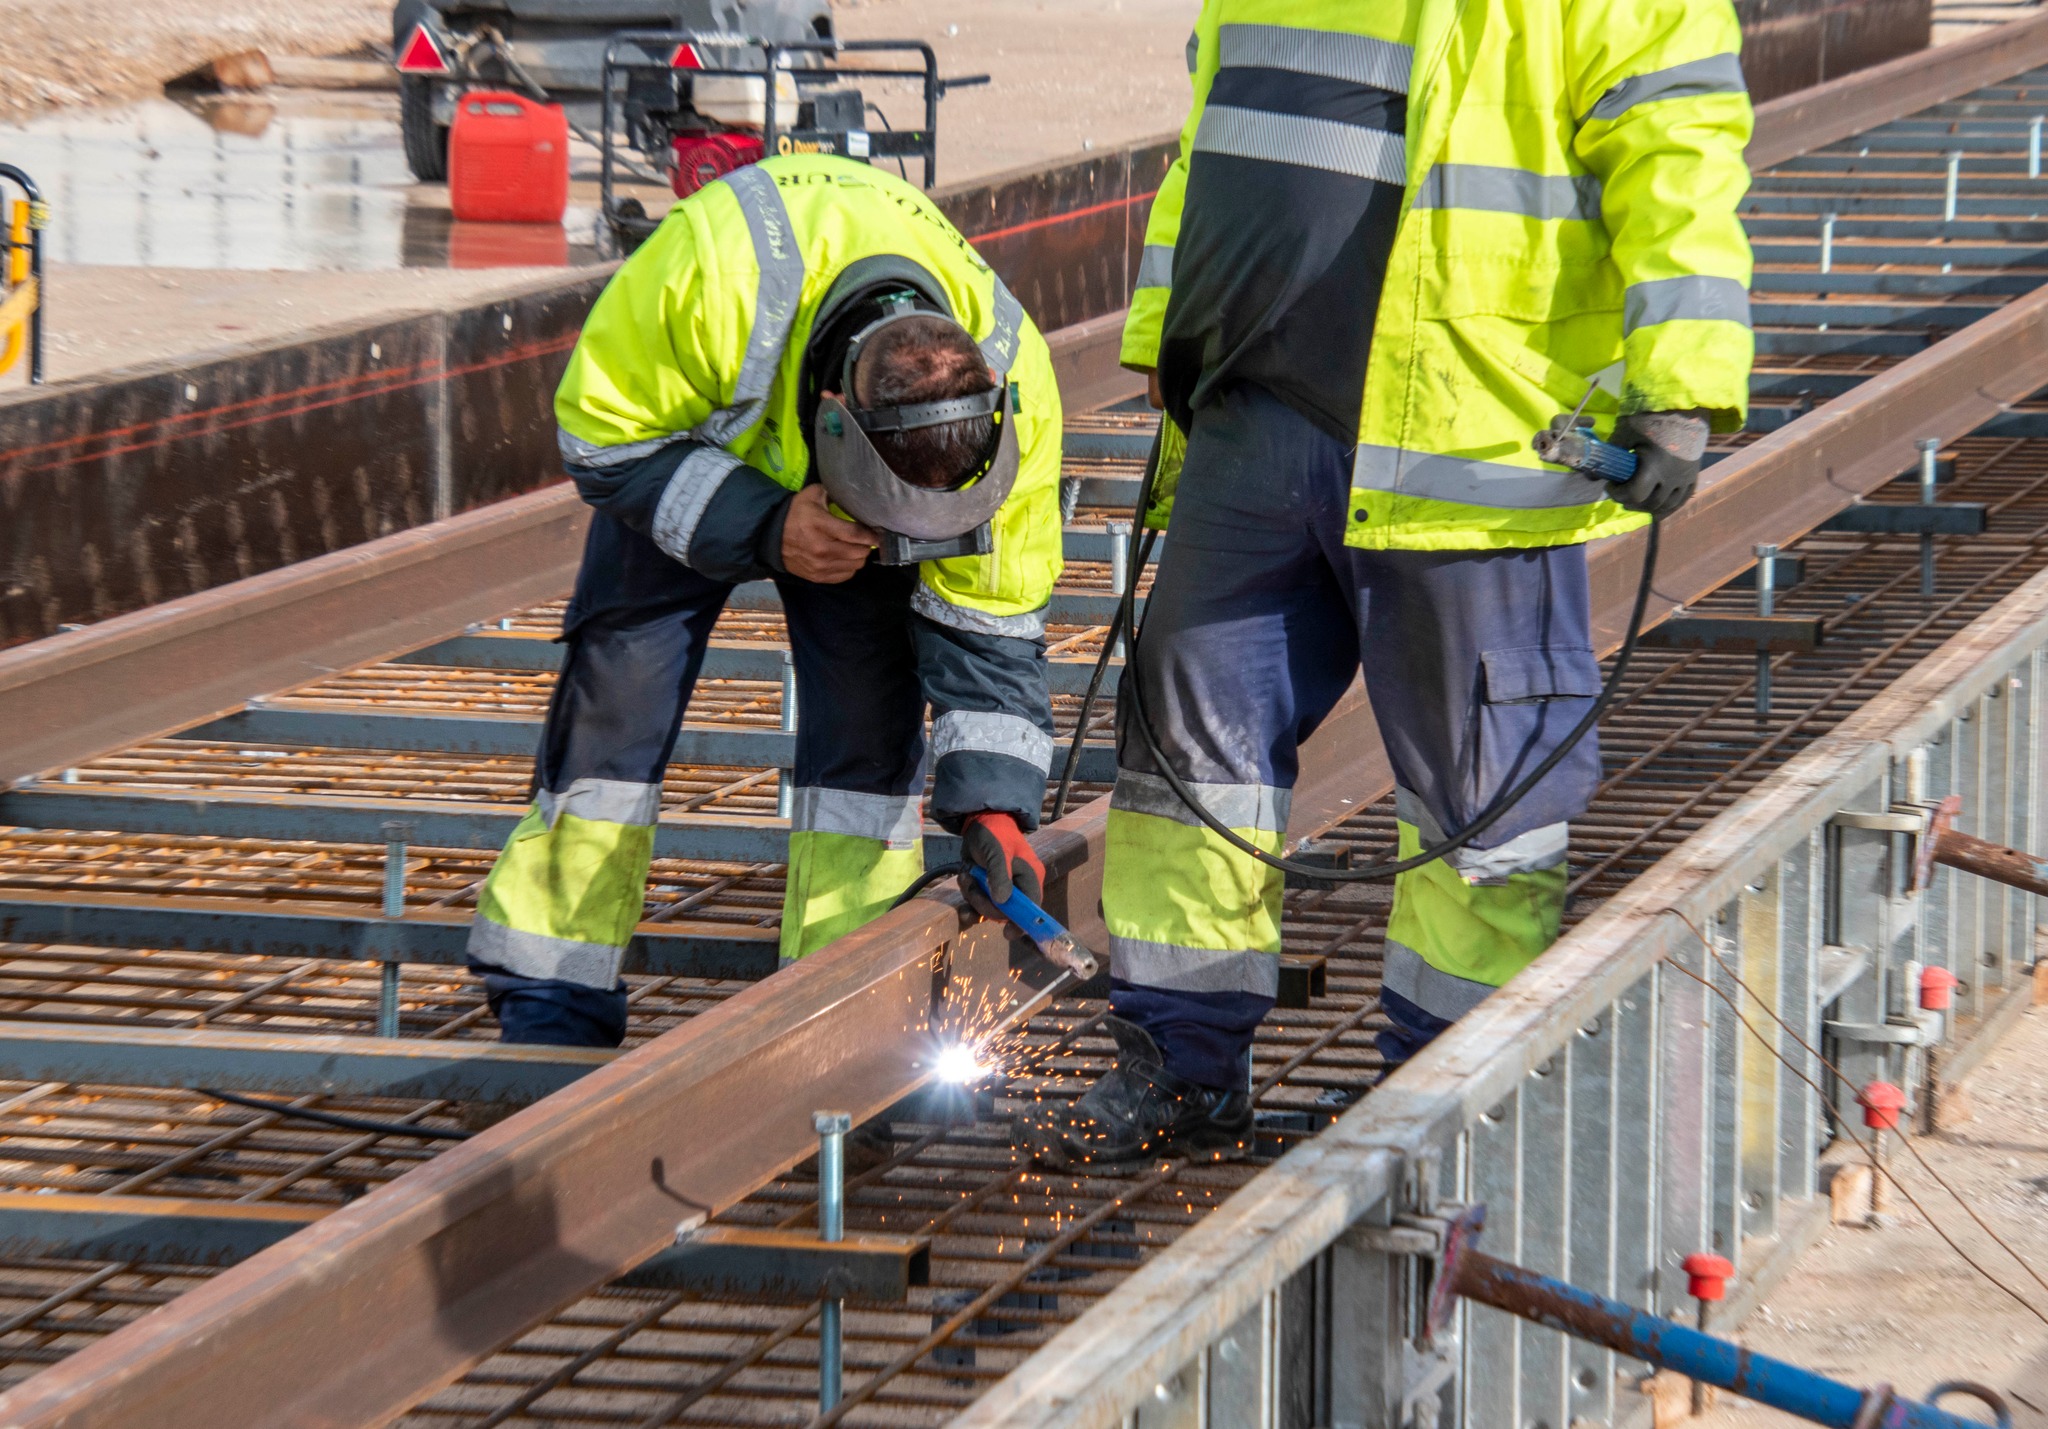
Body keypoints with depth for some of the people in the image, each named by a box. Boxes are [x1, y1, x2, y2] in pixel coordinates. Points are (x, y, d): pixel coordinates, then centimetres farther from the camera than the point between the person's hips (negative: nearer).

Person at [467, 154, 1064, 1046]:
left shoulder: (1010, 380, -34)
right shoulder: (709, 278, -45)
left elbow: (991, 621, -21)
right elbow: (603, 438, -28)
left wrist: (993, 804, -28)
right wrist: (762, 529, -40)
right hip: (682, 445, -1)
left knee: (869, 697, -14)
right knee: (622, 676, -10)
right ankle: (549, 1011, -2)